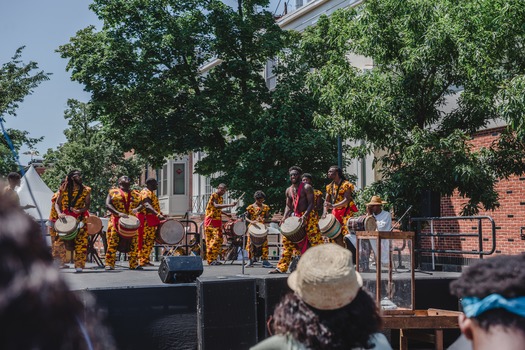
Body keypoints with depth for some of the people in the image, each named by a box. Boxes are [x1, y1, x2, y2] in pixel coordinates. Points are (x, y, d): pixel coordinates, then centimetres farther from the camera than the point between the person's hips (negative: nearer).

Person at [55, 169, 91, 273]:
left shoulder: (85, 190, 5)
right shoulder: (64, 189, 6)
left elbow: (87, 205, 0)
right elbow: (57, 203, 7)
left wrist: (80, 210, -20)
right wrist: (59, 213, -12)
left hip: (80, 218, 0)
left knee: (81, 242, -8)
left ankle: (79, 265, -6)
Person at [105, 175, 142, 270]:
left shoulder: (136, 194, 18)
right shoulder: (113, 192, 9)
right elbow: (108, 204, -1)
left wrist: (137, 209, -11)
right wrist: (118, 213, -16)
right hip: (116, 220, -2)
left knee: (133, 243, -1)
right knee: (112, 241, -8)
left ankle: (134, 264, 5)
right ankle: (109, 264, -4)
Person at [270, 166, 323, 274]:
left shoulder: (306, 187, -6)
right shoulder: (288, 190, 12)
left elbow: (311, 204, -13)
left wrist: (305, 216, -27)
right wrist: (284, 218, -1)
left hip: (308, 216, -6)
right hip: (295, 217, 6)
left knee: (315, 240, -12)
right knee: (287, 240, 2)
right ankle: (282, 267, 7)